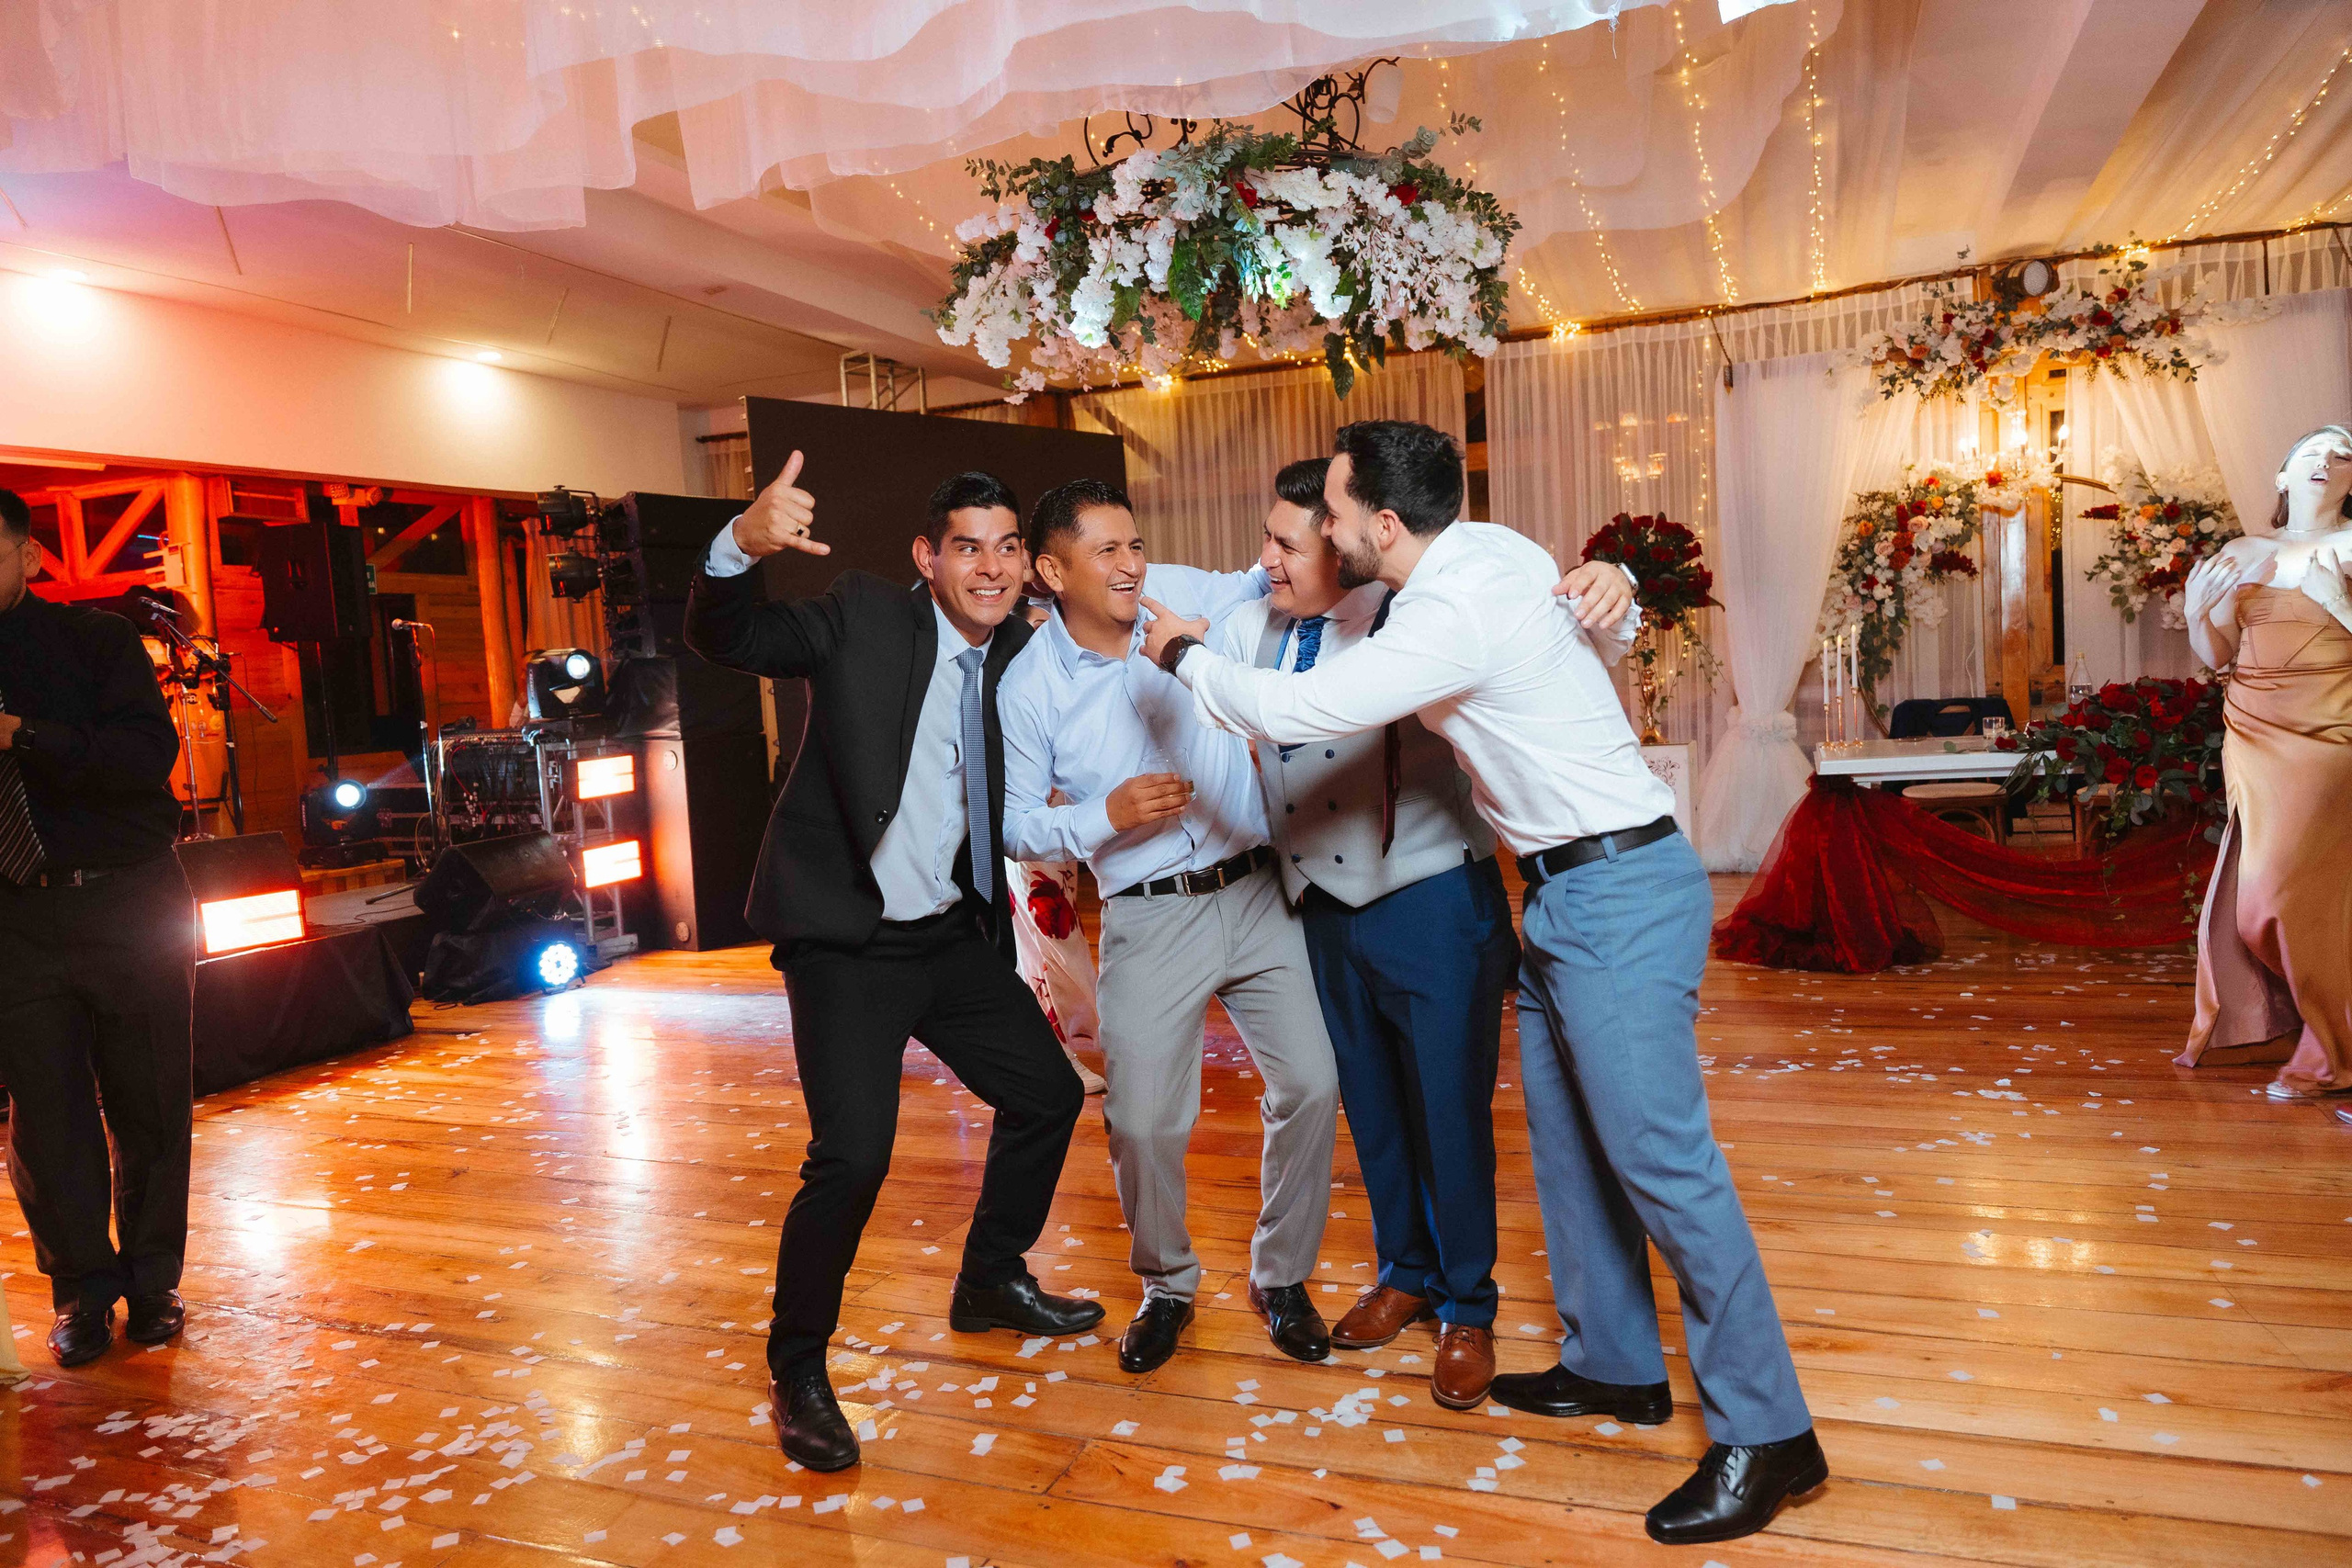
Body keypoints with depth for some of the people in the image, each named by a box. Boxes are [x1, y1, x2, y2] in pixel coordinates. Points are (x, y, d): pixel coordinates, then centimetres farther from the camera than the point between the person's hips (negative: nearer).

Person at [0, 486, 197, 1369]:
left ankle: (152, 1281, 20)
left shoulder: (95, 640, 0)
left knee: (150, 1101, 6)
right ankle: (84, 1291, 19)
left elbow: (151, 753, -14)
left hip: (129, 903, -2)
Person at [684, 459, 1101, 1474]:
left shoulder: (1020, 658, 6)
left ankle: (990, 1284, 37)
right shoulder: (862, 617, -9)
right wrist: (743, 545, -39)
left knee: (1048, 1093, 12)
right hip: (848, 940, -6)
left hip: (954, 935, 7)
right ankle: (796, 1371, 10)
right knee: (853, 1154, -15)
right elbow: (725, 639, -20)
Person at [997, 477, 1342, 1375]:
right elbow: (1016, 823, 0)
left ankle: (1280, 1278, 24)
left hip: (1257, 893, 2)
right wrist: (1108, 815, -16)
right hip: (1150, 920, -2)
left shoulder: (1179, 594, -1)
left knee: (1310, 1083, -1)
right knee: (1144, 1123, -2)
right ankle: (1166, 1287, 28)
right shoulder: (1030, 686, -5)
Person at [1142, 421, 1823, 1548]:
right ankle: (1612, 1364, 31)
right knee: (1565, 1134, 16)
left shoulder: (1453, 613, -22)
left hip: (1615, 893, -10)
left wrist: (1183, 653, -4)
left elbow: (1293, 711, -21)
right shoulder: (1491, 550, 6)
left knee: (1658, 1156, -7)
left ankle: (1765, 1433, 6)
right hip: (1567, 892, 10)